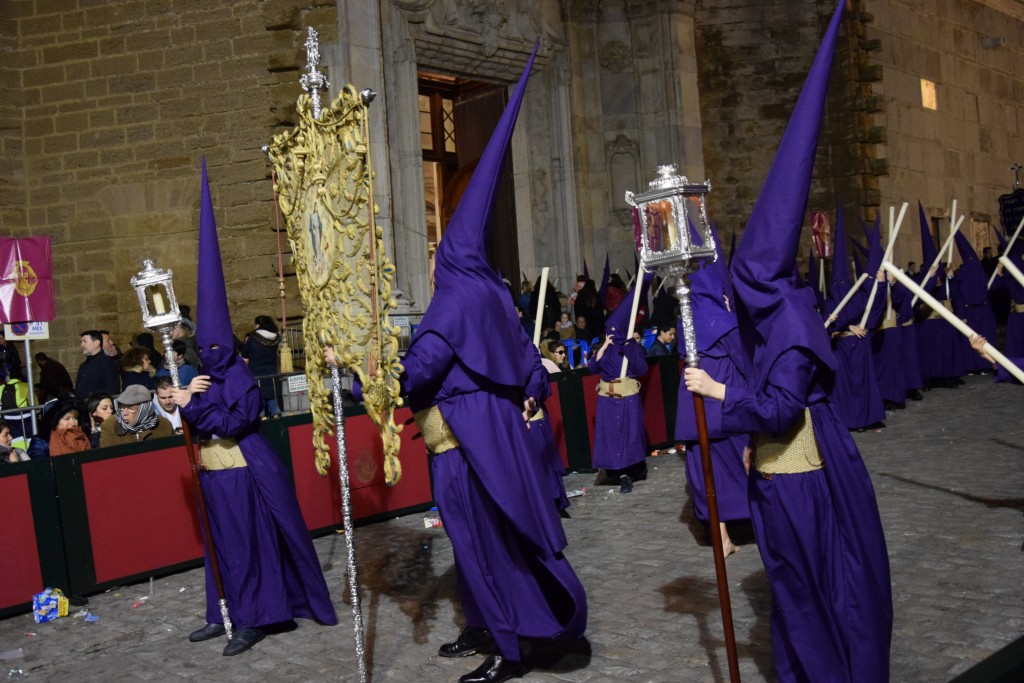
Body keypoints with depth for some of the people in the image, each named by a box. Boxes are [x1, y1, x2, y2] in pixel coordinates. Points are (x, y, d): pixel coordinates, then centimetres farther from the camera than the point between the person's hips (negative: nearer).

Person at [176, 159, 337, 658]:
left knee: (247, 543, -2)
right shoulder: (204, 380, 10)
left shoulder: (241, 380, -13)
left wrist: (193, 405, -20)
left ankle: (253, 620, 4)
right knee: (222, 544, 13)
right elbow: (195, 428, 10)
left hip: (243, 474, -8)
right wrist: (187, 399, -6)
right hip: (215, 475, 8)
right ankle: (224, 615, 22)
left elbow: (233, 423, -23)